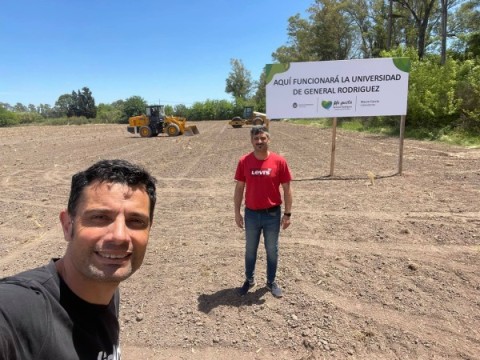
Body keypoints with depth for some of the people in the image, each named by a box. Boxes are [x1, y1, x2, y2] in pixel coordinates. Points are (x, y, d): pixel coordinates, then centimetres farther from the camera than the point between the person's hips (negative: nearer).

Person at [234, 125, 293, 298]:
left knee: (272, 250, 14)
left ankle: (271, 282, 33)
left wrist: (287, 214, -5)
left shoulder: (279, 161, -10)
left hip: (273, 214, -1)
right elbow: (239, 188, 1)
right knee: (250, 250, 16)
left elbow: (287, 189, -4)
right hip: (251, 214, 1)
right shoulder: (244, 161, -6)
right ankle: (249, 280, 37)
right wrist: (237, 212, 0)